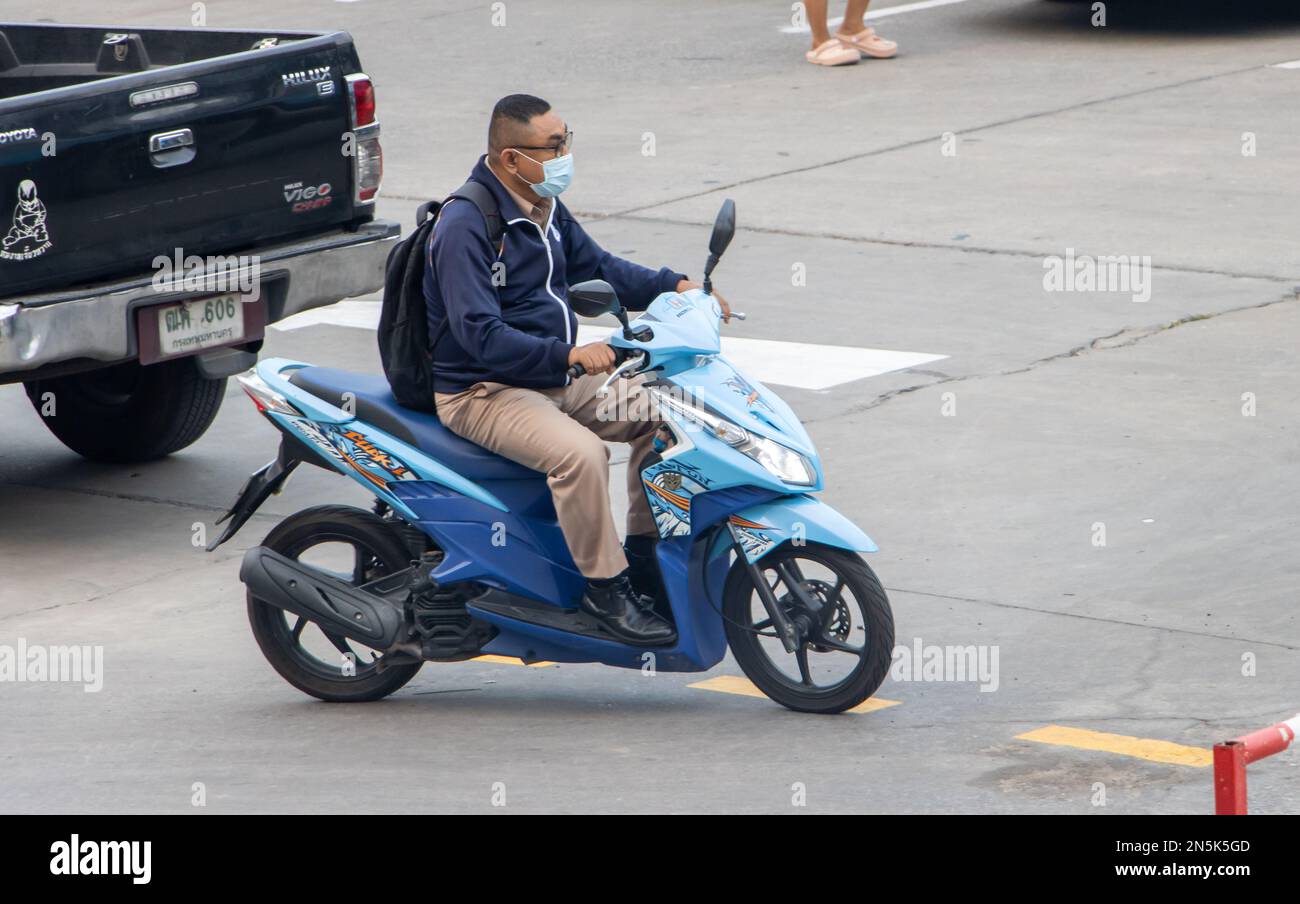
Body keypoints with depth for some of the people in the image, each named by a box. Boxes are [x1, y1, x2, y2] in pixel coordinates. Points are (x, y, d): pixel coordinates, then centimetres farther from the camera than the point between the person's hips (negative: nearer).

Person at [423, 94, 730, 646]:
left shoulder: (545, 210, 9)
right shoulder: (465, 226, -20)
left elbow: (598, 268, 22)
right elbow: (479, 334, -27)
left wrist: (674, 286, 5)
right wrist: (568, 353, -35)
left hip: (553, 380, 9)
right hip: (481, 391, -9)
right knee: (579, 452, -33)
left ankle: (645, 553, 12)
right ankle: (605, 586, -20)